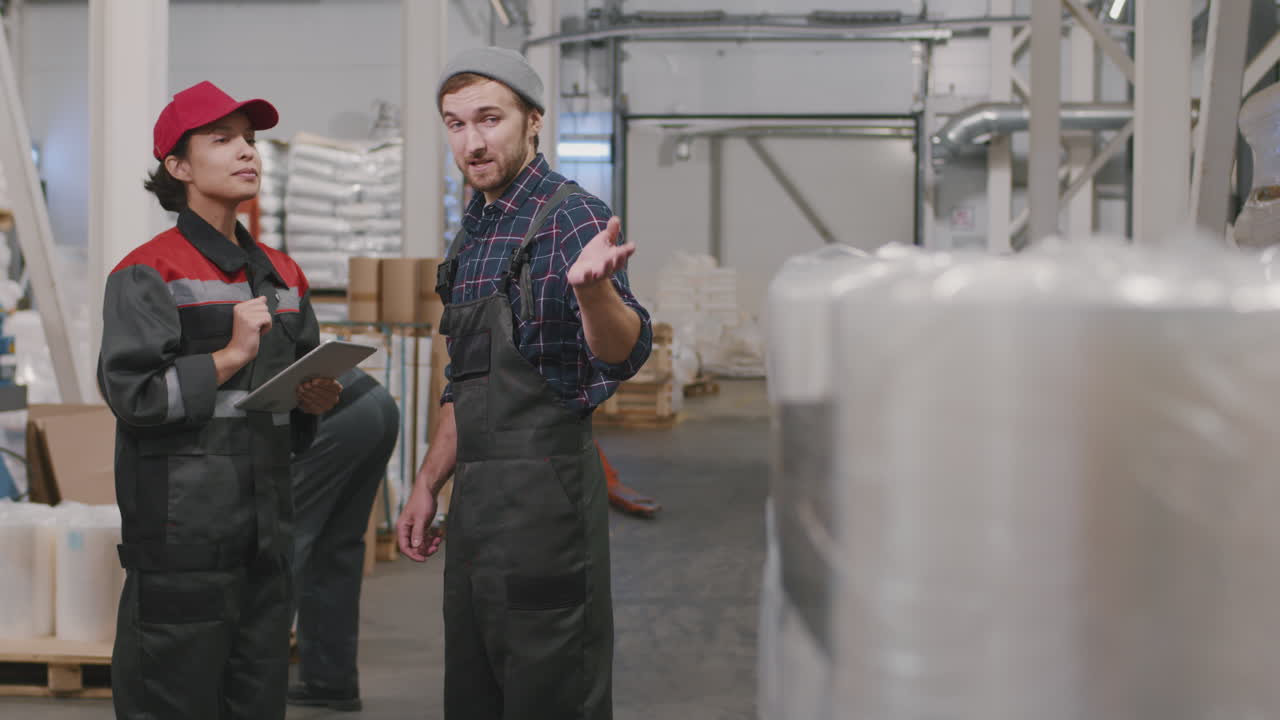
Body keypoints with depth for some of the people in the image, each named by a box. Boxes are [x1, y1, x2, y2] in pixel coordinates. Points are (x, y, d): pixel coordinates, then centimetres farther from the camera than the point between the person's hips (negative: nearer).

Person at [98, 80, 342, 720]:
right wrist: (232, 355, -13)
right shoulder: (147, 274, -3)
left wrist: (313, 403, 4)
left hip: (265, 526, 7)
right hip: (182, 531, -6)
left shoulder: (283, 277, 18)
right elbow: (132, 395, -13)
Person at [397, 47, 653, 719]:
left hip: (545, 489, -8)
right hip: (475, 492, 8)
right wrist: (428, 484, 18)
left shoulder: (571, 214, -10)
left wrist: (591, 286, -43)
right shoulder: (472, 232, 14)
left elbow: (623, 358, -24)